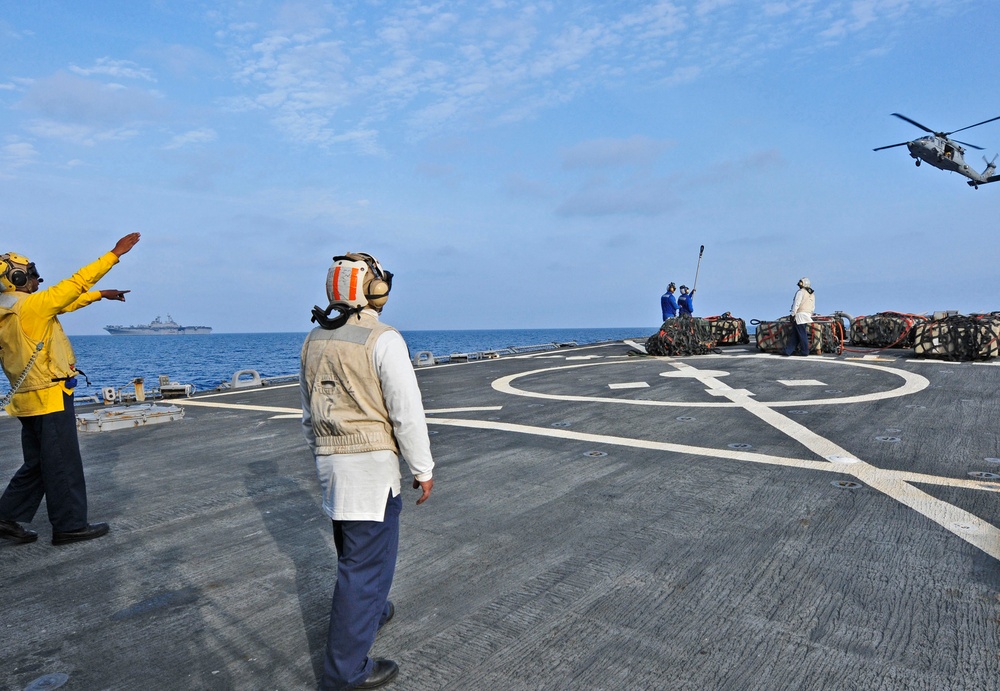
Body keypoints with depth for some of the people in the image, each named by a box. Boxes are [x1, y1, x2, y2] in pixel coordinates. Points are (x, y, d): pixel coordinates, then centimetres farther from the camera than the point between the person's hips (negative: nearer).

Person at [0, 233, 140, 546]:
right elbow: (76, 284, -14)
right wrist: (115, 253, -10)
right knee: (63, 465, 0)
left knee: (37, 464, 18)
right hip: (50, 397, -9)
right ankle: (70, 525, 8)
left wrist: (101, 295, 27)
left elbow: (67, 302, 19)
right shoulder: (32, 305, -16)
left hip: (28, 399, 9)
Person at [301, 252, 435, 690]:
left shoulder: (315, 340, 7)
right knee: (367, 562, 2)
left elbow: (309, 409, 15)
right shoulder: (383, 340, -16)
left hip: (330, 461, 8)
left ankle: (369, 611, 46)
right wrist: (423, 469, -7)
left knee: (353, 549, 25)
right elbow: (407, 412, -17)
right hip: (371, 462, -8)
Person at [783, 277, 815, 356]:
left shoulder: (801, 292, -5)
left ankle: (805, 351, -4)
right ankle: (788, 350, 7)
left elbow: (796, 304, -12)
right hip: (808, 316, 8)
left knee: (802, 334, -5)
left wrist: (793, 314, -11)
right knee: (795, 333, 8)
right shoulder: (812, 294, 20)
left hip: (800, 314, -8)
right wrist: (810, 314, 25)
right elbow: (813, 307, 21)